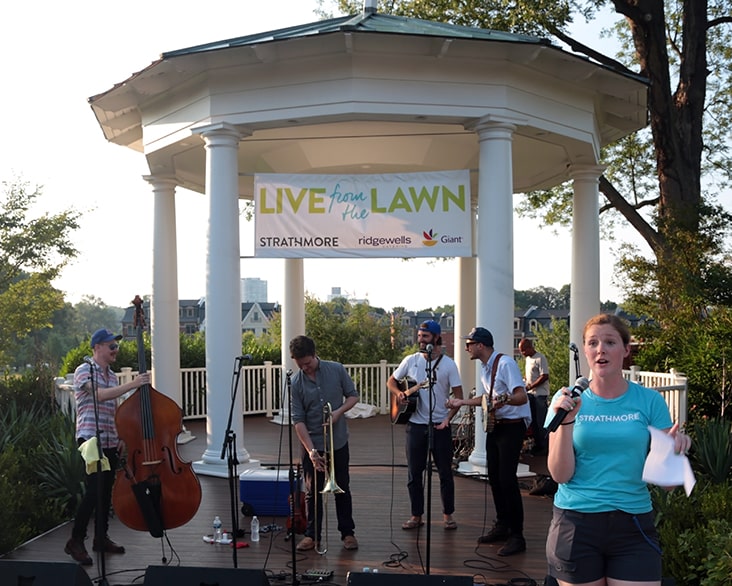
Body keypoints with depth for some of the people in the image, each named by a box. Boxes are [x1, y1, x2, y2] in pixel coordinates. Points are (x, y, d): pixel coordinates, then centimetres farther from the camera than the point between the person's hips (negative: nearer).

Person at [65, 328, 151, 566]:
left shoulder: (112, 376, 16)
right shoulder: (84, 371, -6)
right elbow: (100, 395, -23)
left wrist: (121, 438, 15)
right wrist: (131, 385, -27)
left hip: (110, 442, 7)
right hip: (90, 439, -7)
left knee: (106, 490, 10)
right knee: (94, 490, -13)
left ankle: (101, 538, 21)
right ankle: (76, 541, -2)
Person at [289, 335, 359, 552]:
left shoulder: (337, 370, -7)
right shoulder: (296, 383, -9)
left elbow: (353, 395, 3)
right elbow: (298, 420, -11)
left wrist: (339, 412, -17)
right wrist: (310, 450, -19)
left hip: (338, 442, 0)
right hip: (312, 444, 0)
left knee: (342, 489, 10)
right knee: (313, 491, 7)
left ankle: (347, 532, 22)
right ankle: (312, 535, 20)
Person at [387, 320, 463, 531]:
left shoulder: (448, 364, -4)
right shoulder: (411, 361, 3)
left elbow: (458, 395, -4)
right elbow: (391, 381, 12)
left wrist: (448, 418, -17)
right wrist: (398, 393, -9)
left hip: (440, 426, -2)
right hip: (416, 424, 2)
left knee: (445, 472, 5)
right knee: (414, 472, 7)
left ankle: (448, 515, 19)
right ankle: (416, 516, 18)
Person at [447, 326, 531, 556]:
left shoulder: (505, 363, -17)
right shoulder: (484, 368, 11)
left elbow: (522, 397, -25)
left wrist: (504, 400, -43)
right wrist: (462, 402, 23)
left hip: (512, 426, -9)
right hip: (495, 425, 9)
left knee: (507, 478, -12)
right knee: (494, 476, 11)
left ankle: (517, 536, -3)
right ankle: (501, 526, 25)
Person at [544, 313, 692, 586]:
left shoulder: (650, 401, -1)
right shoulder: (567, 401, -2)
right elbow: (561, 475, -7)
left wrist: (674, 448, -20)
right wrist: (566, 421, -19)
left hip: (634, 525, 0)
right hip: (576, 524, 0)